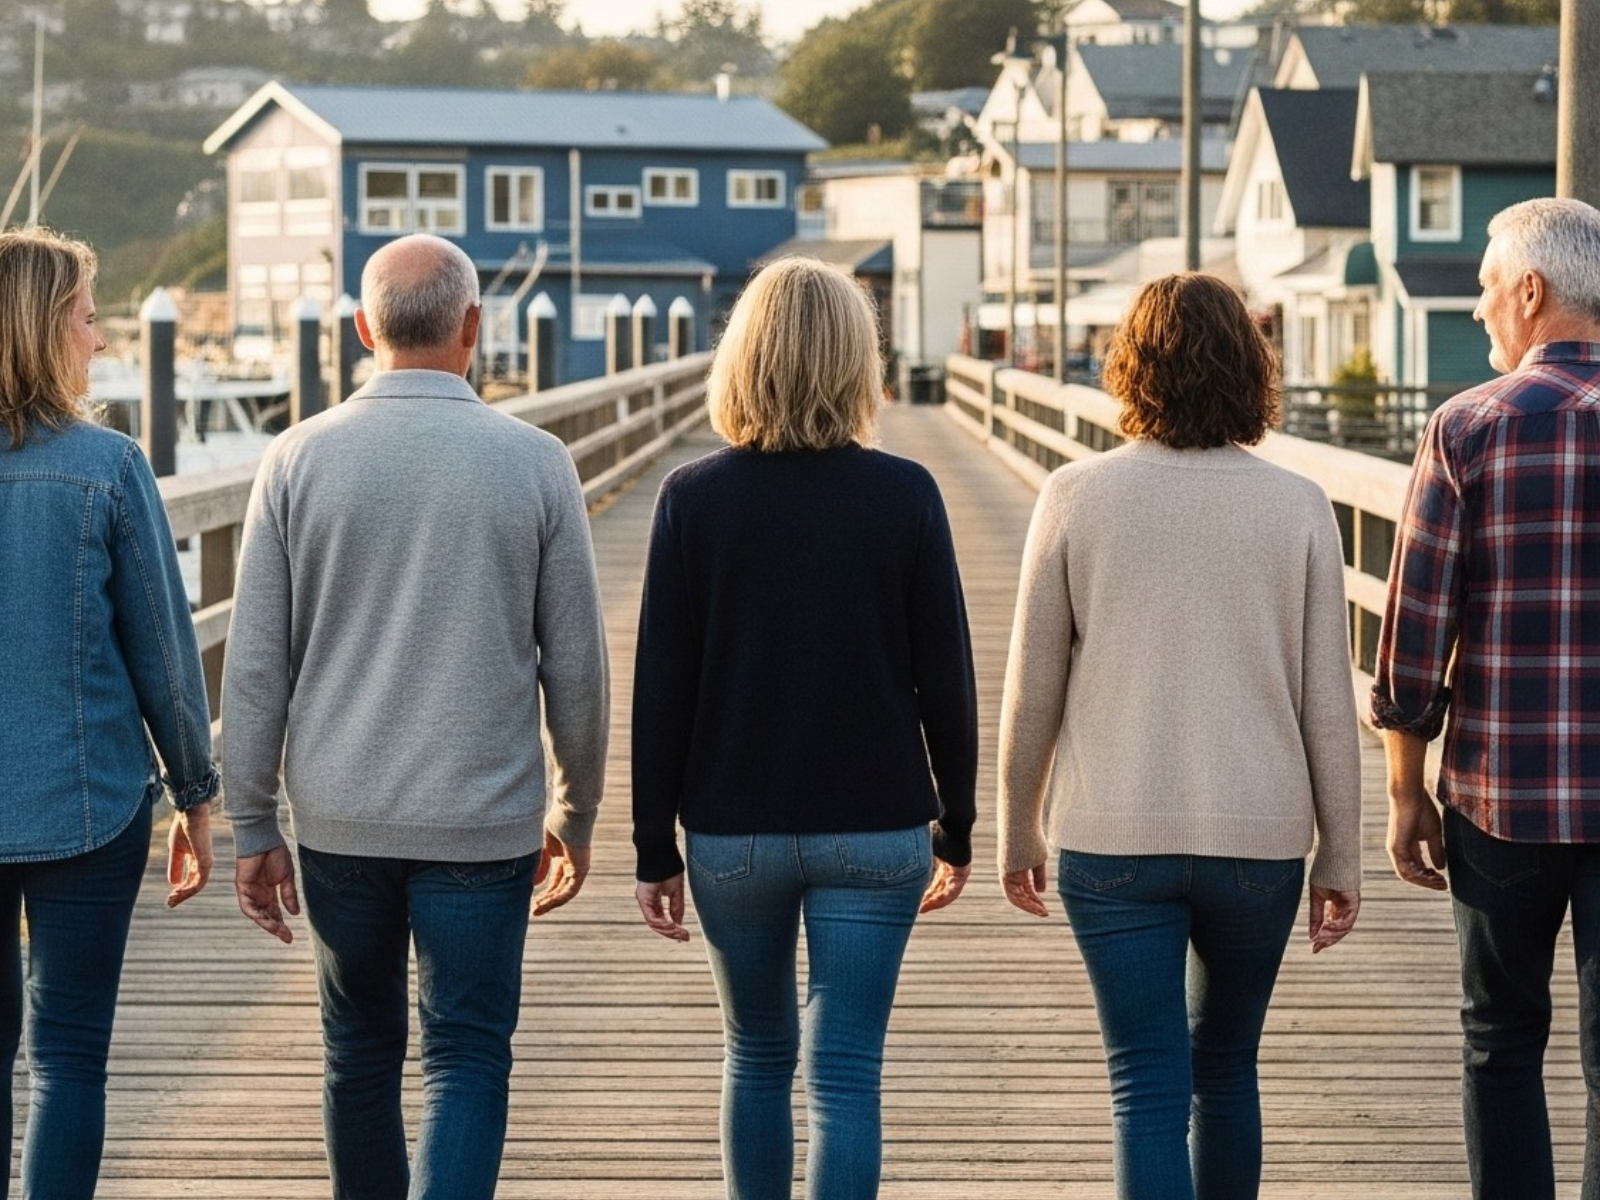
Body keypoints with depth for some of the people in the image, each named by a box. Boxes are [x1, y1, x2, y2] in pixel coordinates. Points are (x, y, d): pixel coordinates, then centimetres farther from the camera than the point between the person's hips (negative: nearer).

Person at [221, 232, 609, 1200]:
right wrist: (574, 812, 13)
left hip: (340, 819, 2)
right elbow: (575, 661, 0)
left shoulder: (299, 459, -3)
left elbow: (256, 665, -2)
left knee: (361, 1049, 17)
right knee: (467, 1061, 3)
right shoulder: (536, 464, -5)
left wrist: (254, 828, 6)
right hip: (482, 823, -2)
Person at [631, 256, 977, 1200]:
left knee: (759, 1056, 20)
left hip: (732, 833, 1)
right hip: (875, 832, -1)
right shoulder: (904, 495, -6)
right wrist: (956, 827, 9)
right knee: (845, 1077, 1)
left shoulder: (694, 497, -5)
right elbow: (946, 677, -3)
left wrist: (657, 844, 4)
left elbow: (661, 686, -4)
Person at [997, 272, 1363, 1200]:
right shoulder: (1298, 507, -4)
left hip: (1113, 842, -1)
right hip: (1259, 839, 1)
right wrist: (1341, 856, 7)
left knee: (1150, 1087, 0)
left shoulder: (1076, 497, -5)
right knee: (1227, 1069, 19)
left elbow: (1033, 691, -1)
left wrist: (1019, 828, 12)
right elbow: (1327, 701, -2)